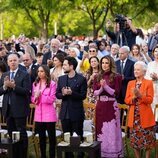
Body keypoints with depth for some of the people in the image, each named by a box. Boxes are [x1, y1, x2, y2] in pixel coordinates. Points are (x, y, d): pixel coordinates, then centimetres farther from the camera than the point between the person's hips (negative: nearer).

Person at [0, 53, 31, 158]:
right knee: (11, 134, 11)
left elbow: (27, 91, -14)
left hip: (19, 109, -5)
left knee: (22, 134, -1)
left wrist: (14, 86, -22)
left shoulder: (25, 75, -4)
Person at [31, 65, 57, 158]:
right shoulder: (35, 84, 10)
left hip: (49, 114, -5)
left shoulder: (52, 84, -6)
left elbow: (52, 99, -10)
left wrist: (40, 95, -15)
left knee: (51, 137, 2)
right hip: (38, 114, 5)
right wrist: (35, 98, -11)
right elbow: (32, 99, 11)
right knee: (41, 137, 11)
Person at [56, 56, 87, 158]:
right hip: (65, 113, 5)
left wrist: (71, 93, -23)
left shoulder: (81, 79, -6)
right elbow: (57, 94, 8)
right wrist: (63, 94, -14)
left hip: (77, 113, -5)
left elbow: (83, 96, -10)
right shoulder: (61, 78, 10)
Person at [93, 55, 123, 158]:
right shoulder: (98, 77, 9)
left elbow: (116, 93, -9)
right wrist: (101, 88, -15)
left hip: (111, 106, -4)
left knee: (112, 130, -2)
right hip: (100, 106, 4)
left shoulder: (116, 77, -3)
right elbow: (95, 93, 3)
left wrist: (105, 86, -18)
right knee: (101, 129, 8)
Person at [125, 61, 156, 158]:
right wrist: (134, 97, -14)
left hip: (145, 116, -4)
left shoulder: (149, 83, -2)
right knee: (135, 139, 6)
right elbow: (127, 100, 5)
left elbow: (150, 100, -9)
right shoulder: (130, 83, 10)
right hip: (134, 116, 4)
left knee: (147, 139, 1)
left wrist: (140, 95, -22)